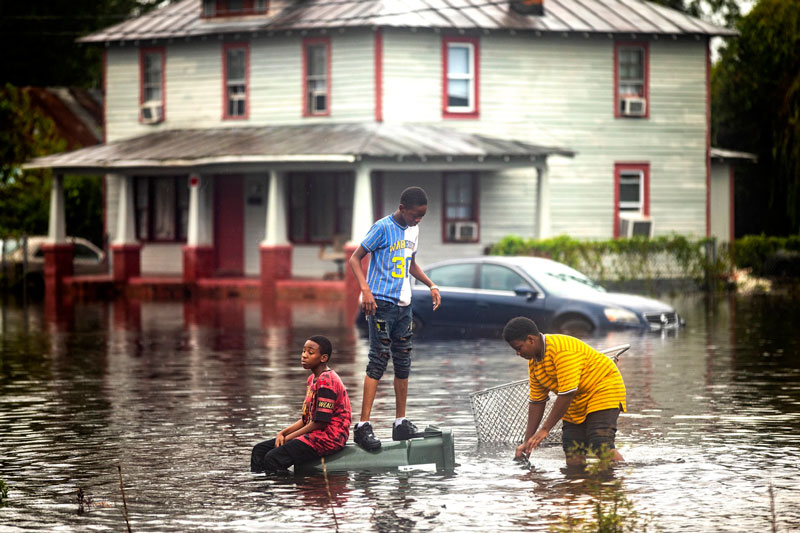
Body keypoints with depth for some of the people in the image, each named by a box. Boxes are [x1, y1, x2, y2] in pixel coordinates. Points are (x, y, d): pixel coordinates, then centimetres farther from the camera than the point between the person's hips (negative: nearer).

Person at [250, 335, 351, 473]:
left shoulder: (326, 381, -15)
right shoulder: (312, 379, 17)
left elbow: (320, 423, -18)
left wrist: (288, 438, -11)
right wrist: (283, 433, 4)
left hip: (328, 437, -11)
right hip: (314, 435, 11)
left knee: (273, 458, -21)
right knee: (260, 449, 6)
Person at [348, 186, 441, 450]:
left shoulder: (413, 230, 12)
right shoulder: (383, 228, -11)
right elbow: (355, 259, -11)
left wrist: (431, 285, 13)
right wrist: (365, 290, -23)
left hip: (403, 305, 8)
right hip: (381, 303, -8)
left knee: (403, 361, 10)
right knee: (379, 359, -13)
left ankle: (401, 423, 17)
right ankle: (363, 426, -15)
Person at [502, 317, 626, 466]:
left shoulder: (562, 351, -28)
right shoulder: (533, 362, 2)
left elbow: (567, 393, -30)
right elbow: (536, 401, 7)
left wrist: (545, 429, -27)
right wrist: (527, 441, 2)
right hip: (578, 401, 9)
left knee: (601, 445, -24)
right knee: (572, 449, -7)